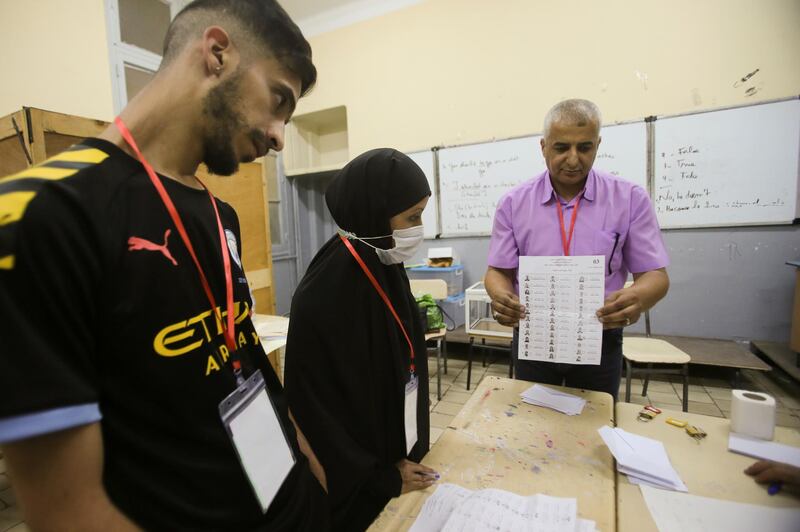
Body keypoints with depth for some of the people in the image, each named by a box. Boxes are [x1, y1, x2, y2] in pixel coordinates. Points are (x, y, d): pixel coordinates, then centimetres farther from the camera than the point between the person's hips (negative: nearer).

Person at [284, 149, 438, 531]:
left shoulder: (387, 270, -6)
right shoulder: (321, 296, -29)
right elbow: (313, 407, -21)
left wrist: (410, 452, 8)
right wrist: (378, 478, -11)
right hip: (357, 484, -6)